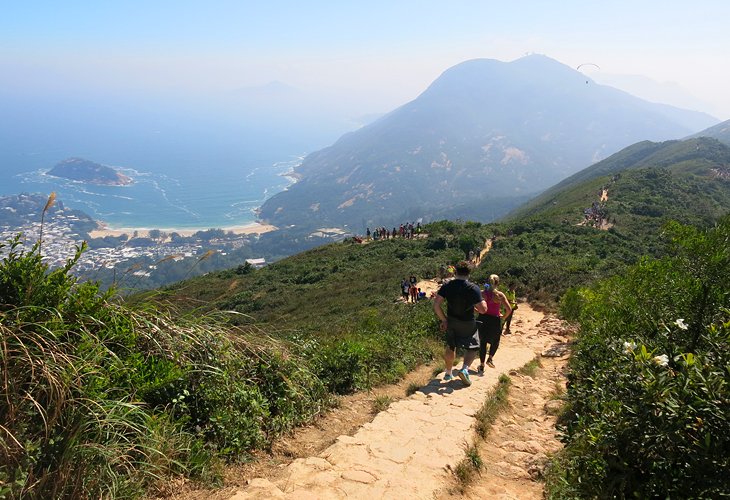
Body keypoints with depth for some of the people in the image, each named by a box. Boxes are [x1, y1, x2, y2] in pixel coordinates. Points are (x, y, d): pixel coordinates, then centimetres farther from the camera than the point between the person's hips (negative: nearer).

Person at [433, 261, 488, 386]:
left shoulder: (447, 286, -9)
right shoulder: (473, 288, -19)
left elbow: (436, 305, -13)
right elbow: (482, 309, -20)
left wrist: (443, 320, -2)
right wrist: (483, 302, 2)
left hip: (451, 322, 4)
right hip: (467, 324, -3)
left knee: (450, 347, 22)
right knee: (472, 347, 15)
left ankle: (448, 373, 34)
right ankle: (465, 369, -8)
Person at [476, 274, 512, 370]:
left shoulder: (482, 293, -6)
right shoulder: (500, 295, -10)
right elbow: (509, 309, -13)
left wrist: (479, 311, 5)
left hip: (483, 319, 2)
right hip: (495, 320, -2)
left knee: (483, 342, 13)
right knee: (495, 341, 24)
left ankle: (481, 366, 15)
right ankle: (490, 358, 7)